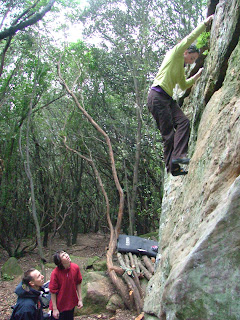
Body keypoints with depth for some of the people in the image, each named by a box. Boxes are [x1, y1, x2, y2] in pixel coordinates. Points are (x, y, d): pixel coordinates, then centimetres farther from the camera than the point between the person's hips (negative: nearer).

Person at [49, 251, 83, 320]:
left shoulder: (75, 267, -13)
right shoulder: (55, 273, -26)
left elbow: (78, 284, 0)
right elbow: (53, 292, -17)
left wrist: (80, 299, 2)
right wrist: (54, 309, -11)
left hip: (71, 304, 4)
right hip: (59, 306, -4)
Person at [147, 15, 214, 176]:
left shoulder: (181, 67, 26)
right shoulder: (175, 54, 4)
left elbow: (183, 86, 37)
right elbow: (190, 38, -3)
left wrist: (197, 76, 33)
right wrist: (205, 23, 4)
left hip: (168, 99, 8)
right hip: (157, 97, -8)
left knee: (183, 122, -12)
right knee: (168, 133, -13)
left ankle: (177, 156, -17)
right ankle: (172, 167, -15)